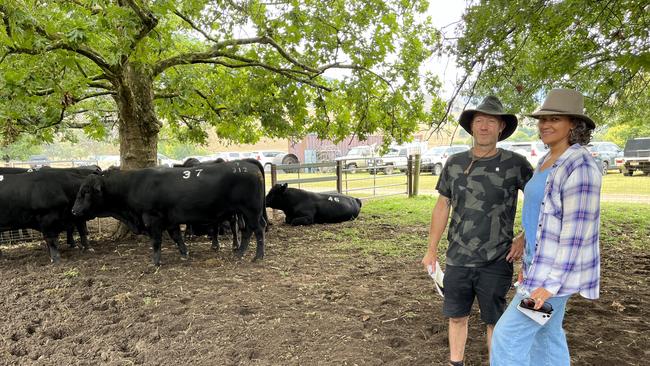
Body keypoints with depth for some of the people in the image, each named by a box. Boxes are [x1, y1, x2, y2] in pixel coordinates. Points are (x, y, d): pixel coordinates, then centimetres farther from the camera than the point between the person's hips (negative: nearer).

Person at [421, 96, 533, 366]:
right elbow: (442, 206, 7)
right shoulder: (455, 163, 2)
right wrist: (431, 250, 8)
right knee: (456, 316, 15)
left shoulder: (515, 164, -7)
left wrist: (525, 241, -4)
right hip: (457, 259, 3)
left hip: (496, 262, -3)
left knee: (494, 321, 11)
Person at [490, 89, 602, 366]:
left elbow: (576, 231, -23)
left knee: (509, 335, -5)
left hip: (558, 270, -10)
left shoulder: (579, 166, -21)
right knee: (547, 335, 18)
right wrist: (529, 261, 19)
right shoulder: (548, 162, 10)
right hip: (545, 262, 10)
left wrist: (551, 283, -23)